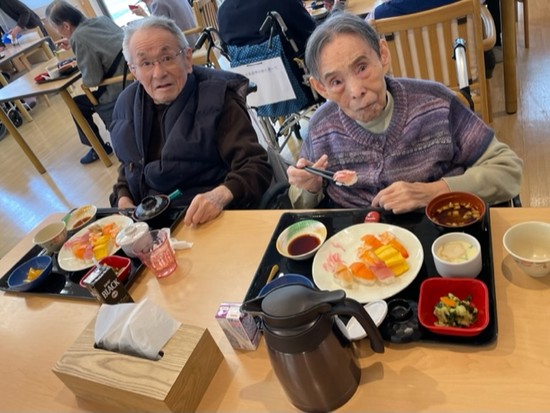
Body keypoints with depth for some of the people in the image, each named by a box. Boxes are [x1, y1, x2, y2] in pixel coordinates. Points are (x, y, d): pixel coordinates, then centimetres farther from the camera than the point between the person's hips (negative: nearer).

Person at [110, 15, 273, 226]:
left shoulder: (216, 98, -13)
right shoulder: (127, 104, 4)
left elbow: (256, 166, -18)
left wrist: (221, 195, -36)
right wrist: (123, 199, 0)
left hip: (210, 220, -5)